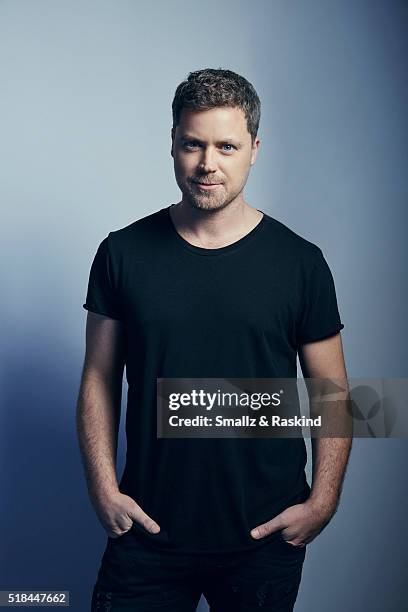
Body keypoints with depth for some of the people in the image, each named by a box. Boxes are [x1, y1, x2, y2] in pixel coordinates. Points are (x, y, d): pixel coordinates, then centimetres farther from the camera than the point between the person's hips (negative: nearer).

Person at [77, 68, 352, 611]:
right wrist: (103, 488, -5)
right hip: (148, 529, 1)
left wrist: (322, 503, -6)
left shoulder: (299, 262, -4)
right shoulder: (123, 252, -2)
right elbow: (100, 378, 2)